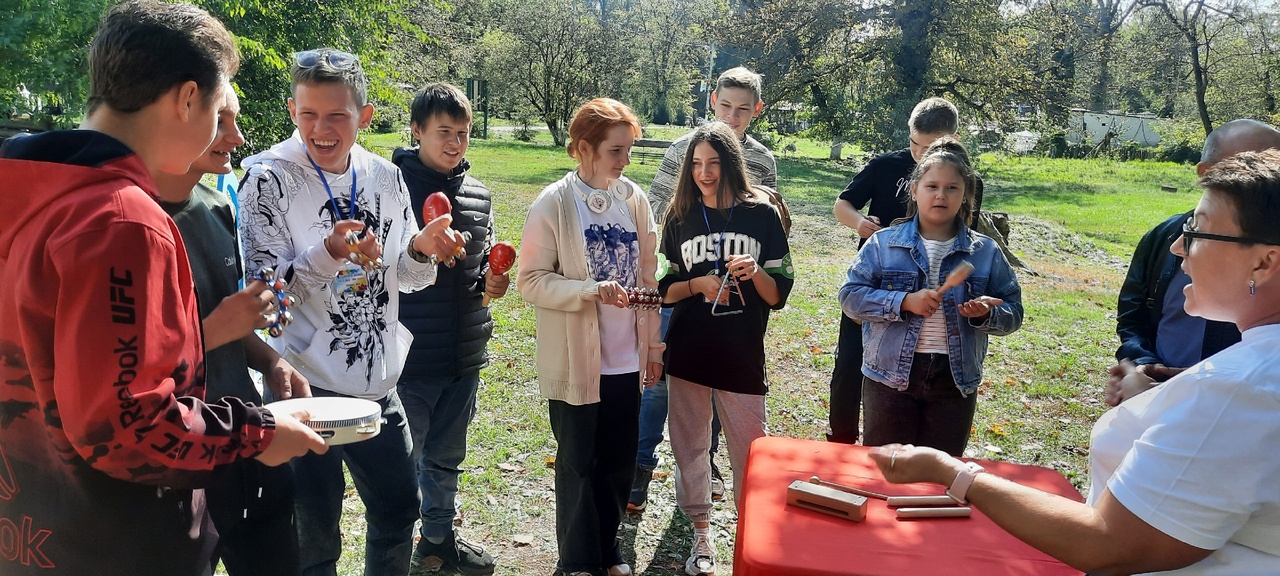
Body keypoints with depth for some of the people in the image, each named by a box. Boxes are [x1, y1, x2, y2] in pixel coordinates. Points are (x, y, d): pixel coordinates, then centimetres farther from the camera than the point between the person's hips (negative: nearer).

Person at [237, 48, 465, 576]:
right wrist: (328, 254, -30)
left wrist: (421, 249, -11)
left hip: (377, 380, 5)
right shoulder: (270, 178, -11)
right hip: (306, 383, -5)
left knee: (398, 510, 19)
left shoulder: (385, 176, 3)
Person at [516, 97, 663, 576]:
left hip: (626, 358, 4)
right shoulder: (554, 204, -11)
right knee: (578, 464, 10)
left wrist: (653, 344, 10)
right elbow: (531, 280, -12)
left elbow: (647, 276, 8)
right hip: (575, 360, -4)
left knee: (619, 462, 15)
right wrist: (592, 291, -25)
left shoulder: (634, 199, 2)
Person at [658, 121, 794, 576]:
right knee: (690, 444, 11)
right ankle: (701, 535, 28)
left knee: (749, 449, 3)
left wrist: (755, 272, -20)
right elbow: (665, 290, 6)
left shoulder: (762, 214, -2)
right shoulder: (679, 217, 3)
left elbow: (778, 295, -1)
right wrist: (698, 284, -13)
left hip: (743, 355, -2)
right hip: (688, 351, 2)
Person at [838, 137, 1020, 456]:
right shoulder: (883, 243, -3)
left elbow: (1012, 313, 4)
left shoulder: (986, 252, 3)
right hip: (891, 375, -1)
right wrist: (904, 302, -19)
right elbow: (850, 296, -8)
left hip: (956, 381, 2)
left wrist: (987, 313, -18)